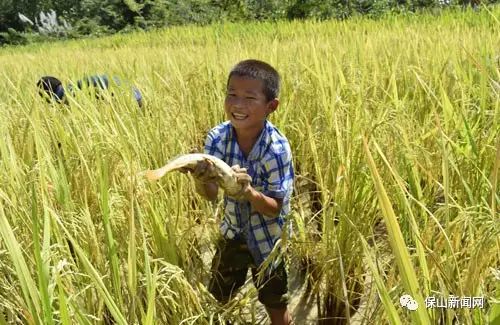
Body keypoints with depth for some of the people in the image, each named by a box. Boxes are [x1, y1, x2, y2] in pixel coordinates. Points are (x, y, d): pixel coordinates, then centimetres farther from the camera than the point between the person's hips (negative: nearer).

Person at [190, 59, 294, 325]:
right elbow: (211, 196, -21)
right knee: (218, 299, 23)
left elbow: (274, 208, -23)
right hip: (233, 231, 4)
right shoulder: (217, 137, -18)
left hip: (267, 239, -3)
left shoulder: (277, 148, -28)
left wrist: (249, 193, -44)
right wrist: (201, 180, -44)